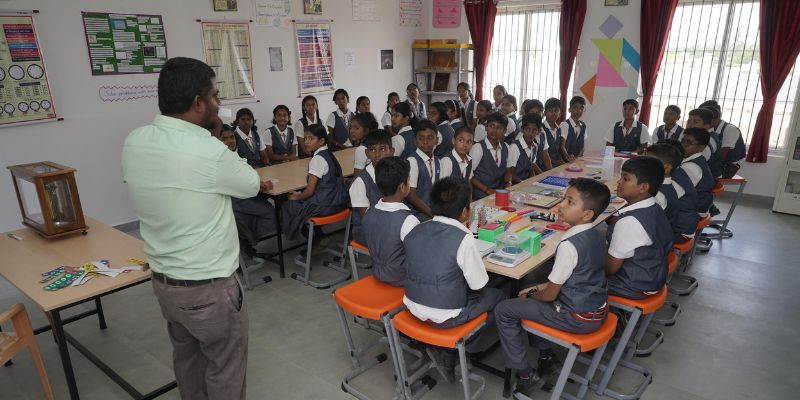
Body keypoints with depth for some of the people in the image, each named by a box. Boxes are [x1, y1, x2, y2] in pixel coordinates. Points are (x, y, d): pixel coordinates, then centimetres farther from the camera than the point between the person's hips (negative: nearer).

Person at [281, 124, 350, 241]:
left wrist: (297, 197, 2)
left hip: (325, 205, -9)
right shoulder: (329, 154, 8)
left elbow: (310, 191, -18)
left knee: (288, 207, 8)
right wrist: (300, 194, 14)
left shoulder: (317, 159, -19)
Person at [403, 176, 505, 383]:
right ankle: (450, 351, 13)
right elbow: (478, 286, -12)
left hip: (412, 307, 6)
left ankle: (443, 348, 18)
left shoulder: (414, 231, -3)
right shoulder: (463, 239, -21)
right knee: (497, 296, 16)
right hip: (444, 317, -6)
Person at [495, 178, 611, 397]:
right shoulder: (597, 235, -1)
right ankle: (546, 355, 27)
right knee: (528, 286, 24)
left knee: (504, 310, -1)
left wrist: (529, 297, 2)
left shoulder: (569, 245, -27)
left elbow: (550, 295, -18)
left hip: (578, 319, -9)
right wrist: (542, 286, 10)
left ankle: (526, 375, 8)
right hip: (597, 307, 9)